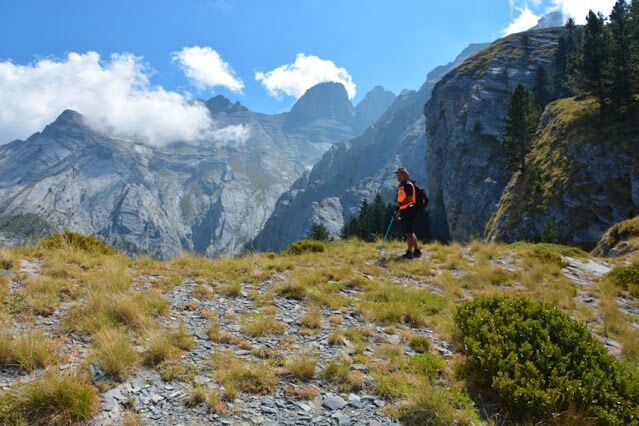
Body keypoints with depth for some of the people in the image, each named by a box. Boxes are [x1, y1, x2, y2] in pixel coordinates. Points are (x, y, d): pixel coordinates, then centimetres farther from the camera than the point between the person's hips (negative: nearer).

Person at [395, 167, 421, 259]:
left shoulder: (408, 185, -11)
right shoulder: (401, 186, 19)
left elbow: (409, 199, -19)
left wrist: (399, 205, -25)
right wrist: (398, 212, 21)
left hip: (409, 211, -10)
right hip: (404, 211, 10)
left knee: (409, 232, -8)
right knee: (408, 233, 13)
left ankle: (409, 252, -5)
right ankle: (417, 250, 21)